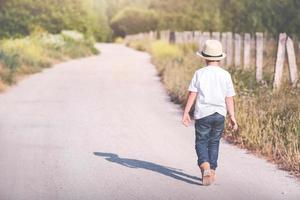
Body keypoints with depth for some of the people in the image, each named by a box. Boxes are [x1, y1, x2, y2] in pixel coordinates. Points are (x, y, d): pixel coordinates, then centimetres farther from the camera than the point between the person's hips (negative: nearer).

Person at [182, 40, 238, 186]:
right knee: (214, 143, 16)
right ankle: (212, 171, 18)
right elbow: (229, 98, 0)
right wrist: (232, 117, 5)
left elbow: (192, 94, -7)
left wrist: (186, 113, -2)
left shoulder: (199, 73, -5)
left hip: (203, 113, -2)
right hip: (220, 114, 2)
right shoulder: (225, 75, 0)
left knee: (201, 142, 4)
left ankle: (205, 166, -20)